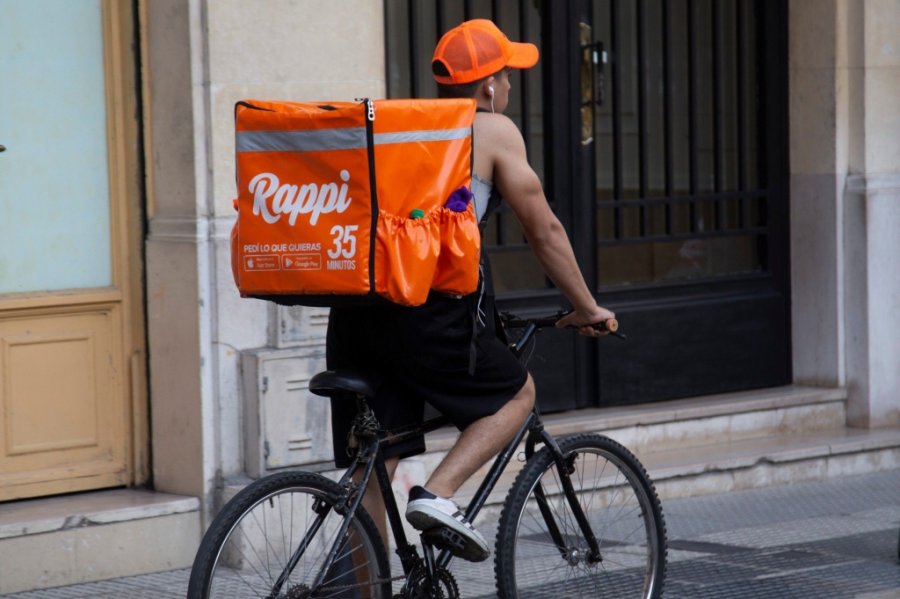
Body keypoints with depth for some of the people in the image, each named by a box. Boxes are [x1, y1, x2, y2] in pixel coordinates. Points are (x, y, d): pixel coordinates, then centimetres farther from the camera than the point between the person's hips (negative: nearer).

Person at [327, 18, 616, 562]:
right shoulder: (494, 131, 7)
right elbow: (545, 231, 10)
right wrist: (587, 308, 21)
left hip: (353, 308, 6)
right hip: (430, 310, -6)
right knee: (517, 393, 17)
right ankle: (439, 494, -2)